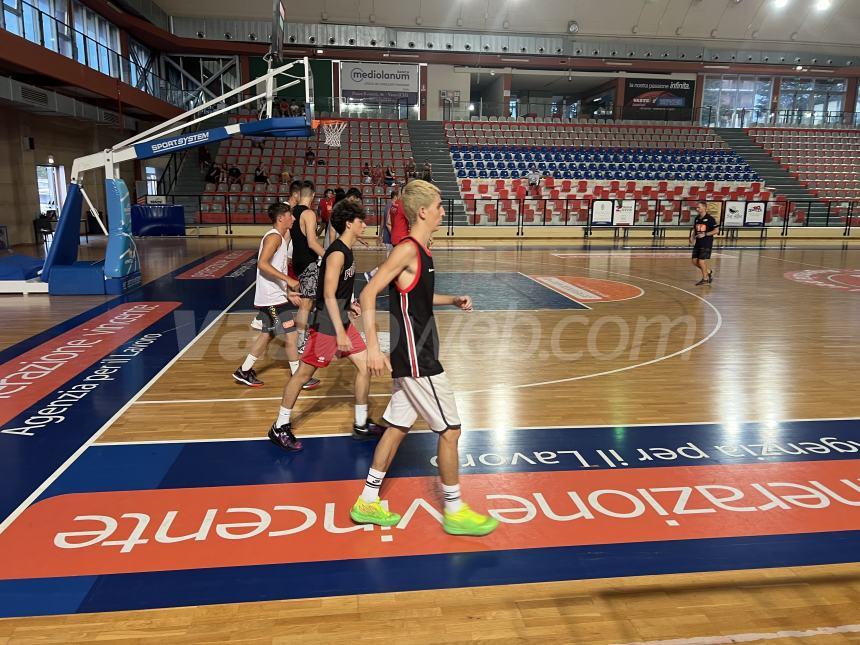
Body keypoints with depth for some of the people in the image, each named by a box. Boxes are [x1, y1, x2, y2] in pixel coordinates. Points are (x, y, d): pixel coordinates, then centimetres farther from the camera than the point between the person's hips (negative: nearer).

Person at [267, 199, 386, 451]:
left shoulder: (346, 251, 10)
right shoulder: (337, 253, -19)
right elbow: (328, 295, -23)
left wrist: (348, 305, 12)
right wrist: (340, 333, -24)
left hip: (342, 321, 9)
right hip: (327, 325, -9)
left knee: (365, 365, 8)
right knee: (304, 373, 2)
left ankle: (361, 425, 19)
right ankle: (280, 428, 17)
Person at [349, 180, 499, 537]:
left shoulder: (421, 251, 12)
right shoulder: (407, 250, -16)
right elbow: (368, 294, -21)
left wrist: (453, 300, 13)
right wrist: (373, 348, -26)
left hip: (414, 357, 10)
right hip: (416, 359, -10)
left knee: (397, 427, 15)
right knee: (450, 430, 0)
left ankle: (368, 502, 26)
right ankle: (454, 512, 15)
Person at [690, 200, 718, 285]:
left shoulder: (710, 218, -11)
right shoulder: (697, 218, 8)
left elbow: (716, 230, -11)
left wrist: (705, 234, -20)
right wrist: (692, 237, 1)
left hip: (706, 244, -7)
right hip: (698, 243, 7)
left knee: (701, 261, -9)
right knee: (695, 261, 5)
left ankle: (705, 279, 11)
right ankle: (708, 272, 29)